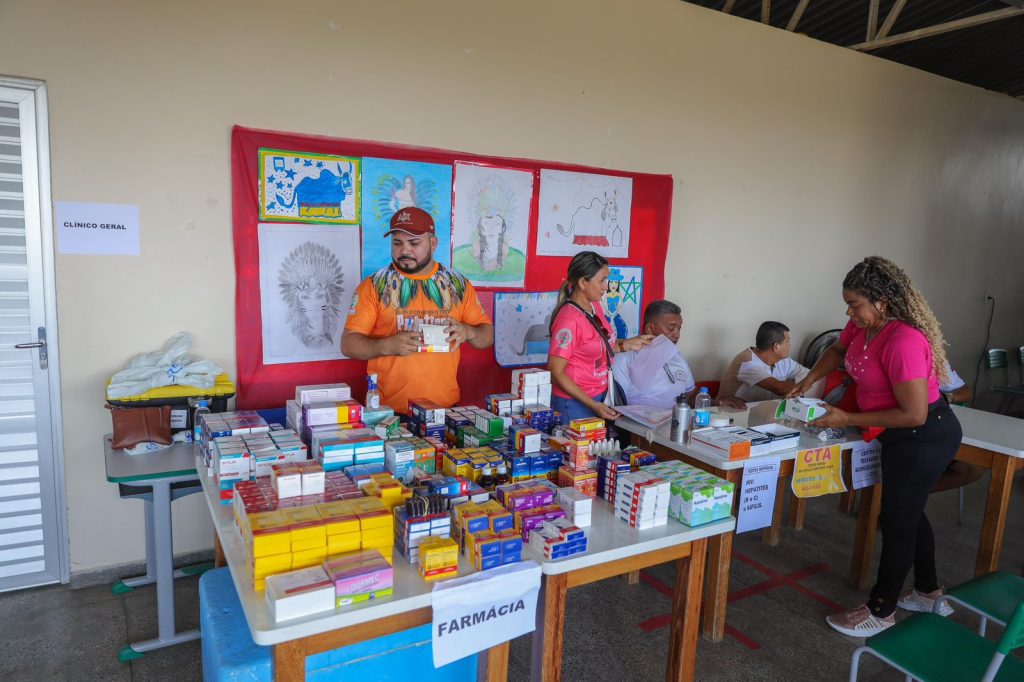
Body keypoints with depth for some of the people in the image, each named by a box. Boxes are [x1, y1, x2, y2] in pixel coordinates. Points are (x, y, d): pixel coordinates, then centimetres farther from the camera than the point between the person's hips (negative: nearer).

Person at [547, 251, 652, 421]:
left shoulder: (594, 305, 3)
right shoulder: (569, 319, -22)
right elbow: (556, 372, -21)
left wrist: (627, 345, 3)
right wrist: (592, 405, -23)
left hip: (600, 398, 8)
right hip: (575, 404, -8)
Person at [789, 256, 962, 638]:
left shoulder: (903, 342, -30)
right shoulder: (861, 327, -3)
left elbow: (914, 414, -29)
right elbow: (838, 351, 19)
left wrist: (848, 420, -25)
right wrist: (810, 379, 4)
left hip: (924, 438, -9)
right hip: (904, 437, 10)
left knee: (897, 521, 2)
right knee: (909, 513, 23)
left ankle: (880, 613, 19)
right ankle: (927, 592, 44)